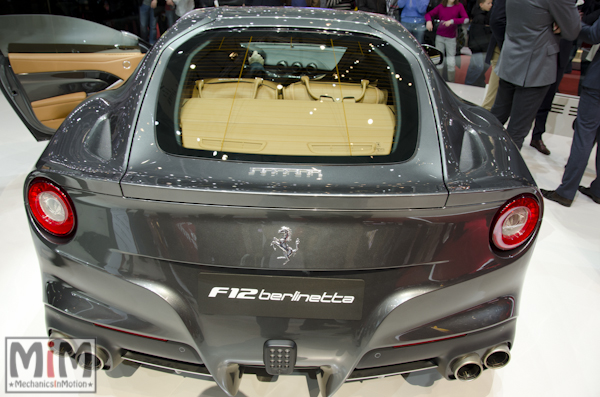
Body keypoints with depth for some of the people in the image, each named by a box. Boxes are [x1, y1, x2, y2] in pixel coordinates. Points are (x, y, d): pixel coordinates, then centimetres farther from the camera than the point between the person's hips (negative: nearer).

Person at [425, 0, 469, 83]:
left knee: (451, 62, 2)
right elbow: (428, 14, 4)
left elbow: (466, 19, -12)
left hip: (451, 38, -1)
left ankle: (451, 82, 15)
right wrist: (429, 21, -18)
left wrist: (452, 21, -23)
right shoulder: (441, 7, 2)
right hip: (440, 37, 2)